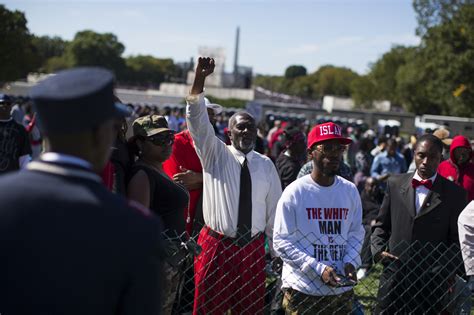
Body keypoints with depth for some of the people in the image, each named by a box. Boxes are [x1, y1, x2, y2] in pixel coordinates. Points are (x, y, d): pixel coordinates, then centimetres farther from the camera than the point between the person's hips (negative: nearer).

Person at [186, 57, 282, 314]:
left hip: (254, 248, 3)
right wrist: (199, 79, -31)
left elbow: (274, 208, 10)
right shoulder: (214, 154, -2)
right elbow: (198, 119, -17)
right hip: (216, 245, -2)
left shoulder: (266, 165, 6)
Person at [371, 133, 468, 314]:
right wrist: (378, 250, -3)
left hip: (432, 281, -2)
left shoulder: (454, 193, -1)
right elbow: (381, 225, 13)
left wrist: (446, 273, -12)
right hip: (394, 277, 2)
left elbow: (458, 241, 0)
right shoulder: (395, 184, 6)